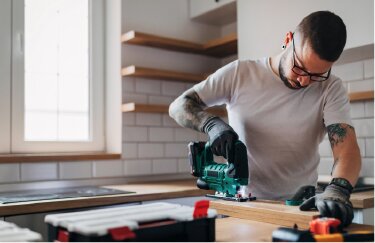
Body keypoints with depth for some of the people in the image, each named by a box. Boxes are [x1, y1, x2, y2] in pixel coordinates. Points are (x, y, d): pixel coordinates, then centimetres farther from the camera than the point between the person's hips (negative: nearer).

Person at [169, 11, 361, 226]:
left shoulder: (331, 89, -6)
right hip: (240, 202, 0)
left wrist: (337, 190, -37)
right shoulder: (240, 73, -5)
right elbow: (178, 106, -1)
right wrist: (211, 123, -21)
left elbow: (346, 146, -17)